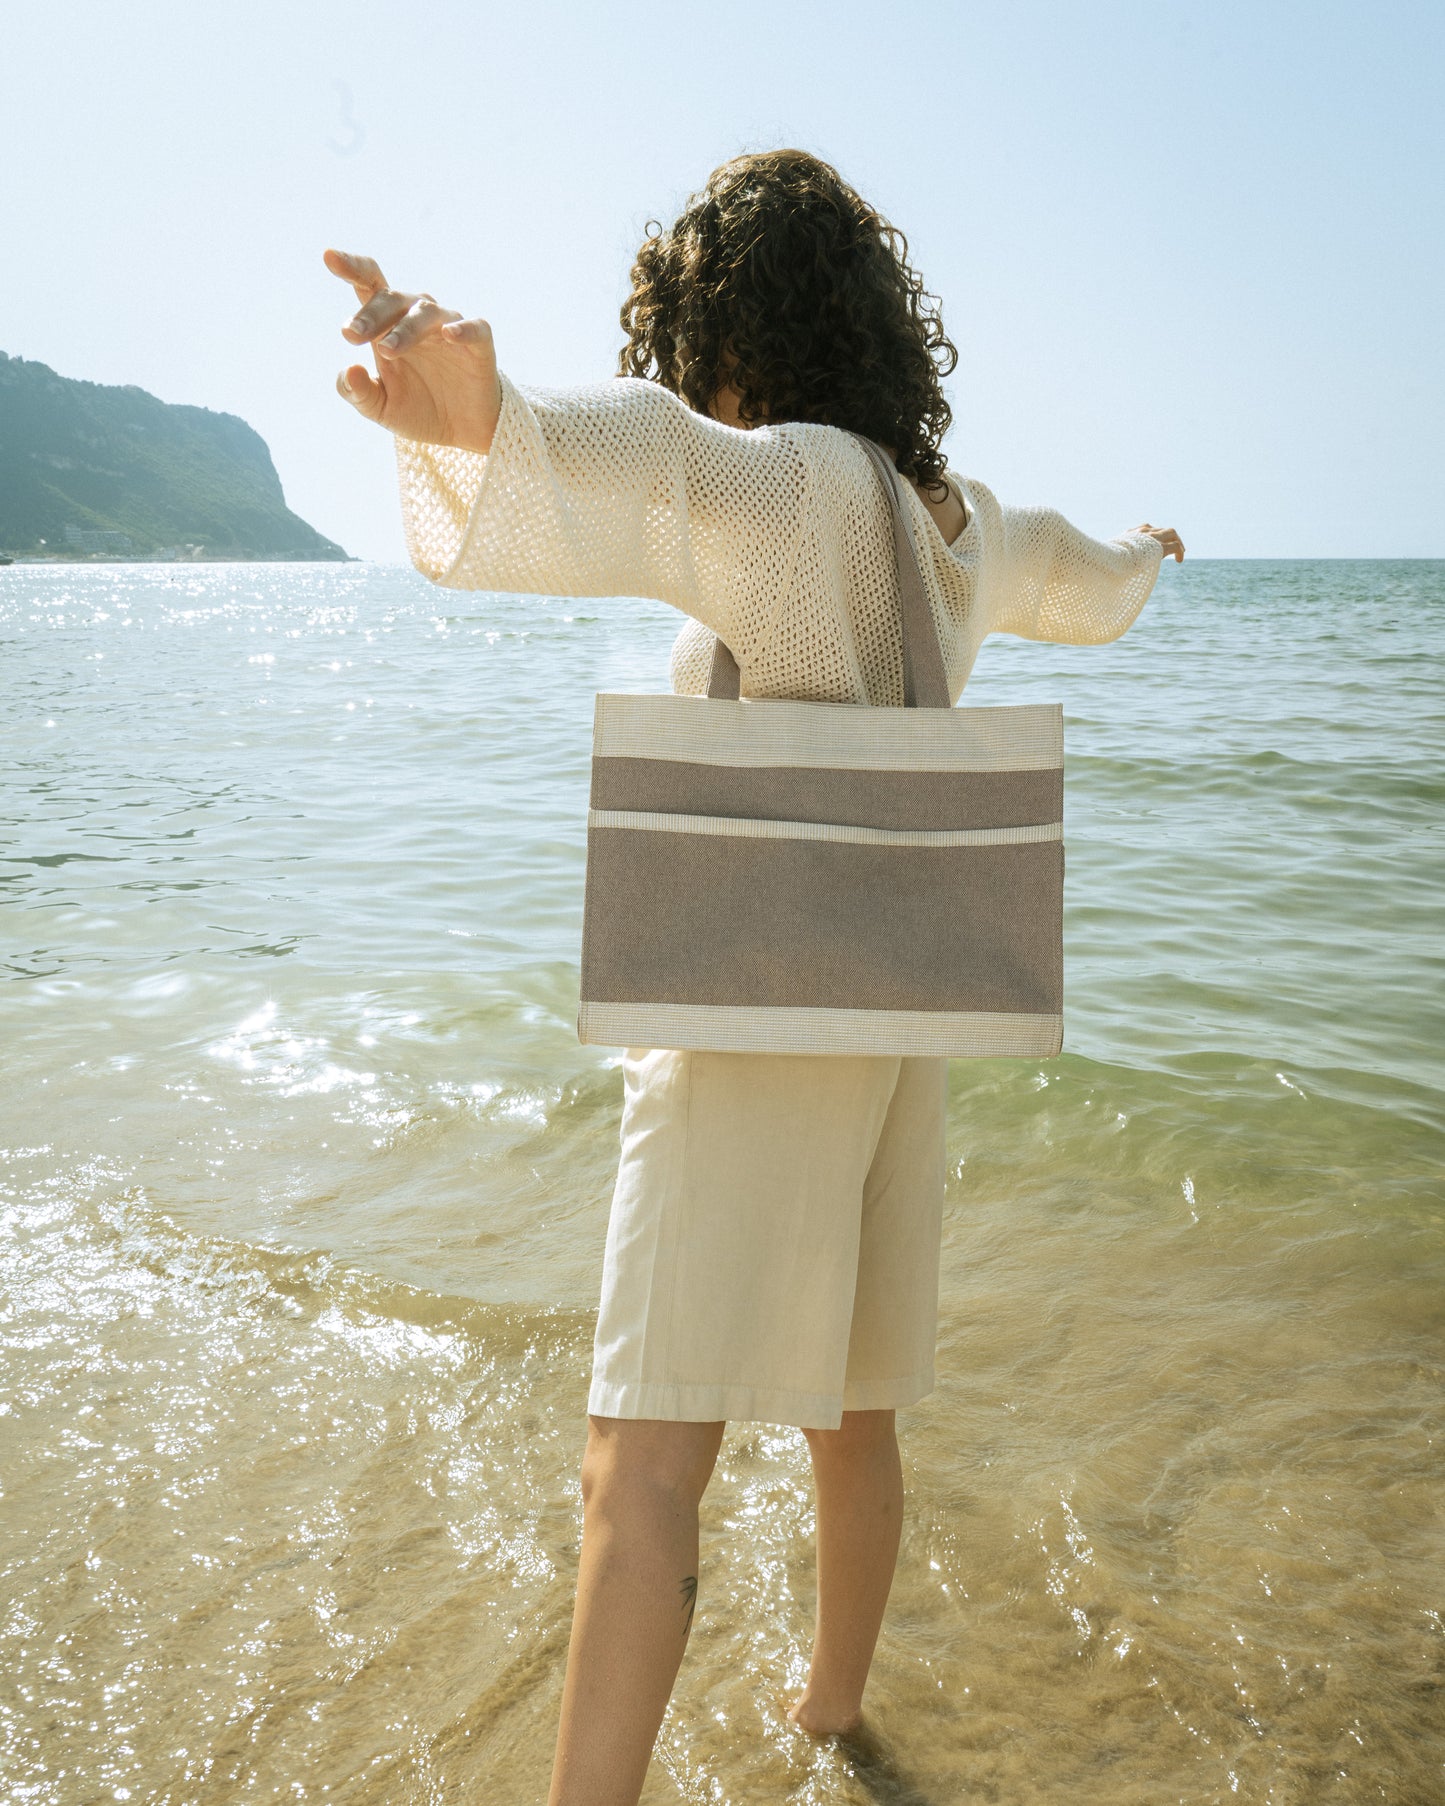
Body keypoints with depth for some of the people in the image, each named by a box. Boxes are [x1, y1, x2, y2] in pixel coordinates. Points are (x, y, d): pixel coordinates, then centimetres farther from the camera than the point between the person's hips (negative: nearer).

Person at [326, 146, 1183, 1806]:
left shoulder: (800, 482, -13)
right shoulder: (966, 525, 11)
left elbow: (649, 464, -38)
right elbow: (1089, 590, 33)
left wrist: (480, 417, -60)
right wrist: (1144, 553, 58)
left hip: (753, 1019, -8)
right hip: (892, 1019, 9)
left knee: (644, 1465, -10)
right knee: (848, 1413, 23)